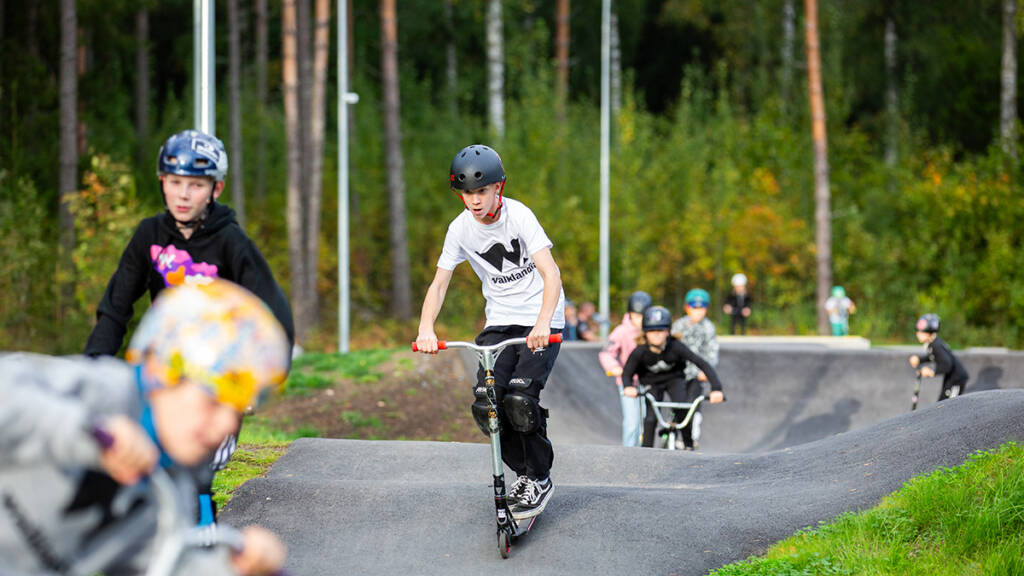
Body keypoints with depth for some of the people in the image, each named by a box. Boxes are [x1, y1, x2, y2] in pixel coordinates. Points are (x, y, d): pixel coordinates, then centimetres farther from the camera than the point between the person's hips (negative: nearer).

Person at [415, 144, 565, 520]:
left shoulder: (519, 216, -17)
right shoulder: (461, 229, -4)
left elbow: (550, 274, -26)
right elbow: (440, 283, -4)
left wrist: (543, 323, -41)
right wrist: (426, 329, -22)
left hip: (541, 322, -4)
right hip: (500, 322, 4)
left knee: (519, 398, -22)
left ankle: (540, 479, 0)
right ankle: (522, 471, 10)